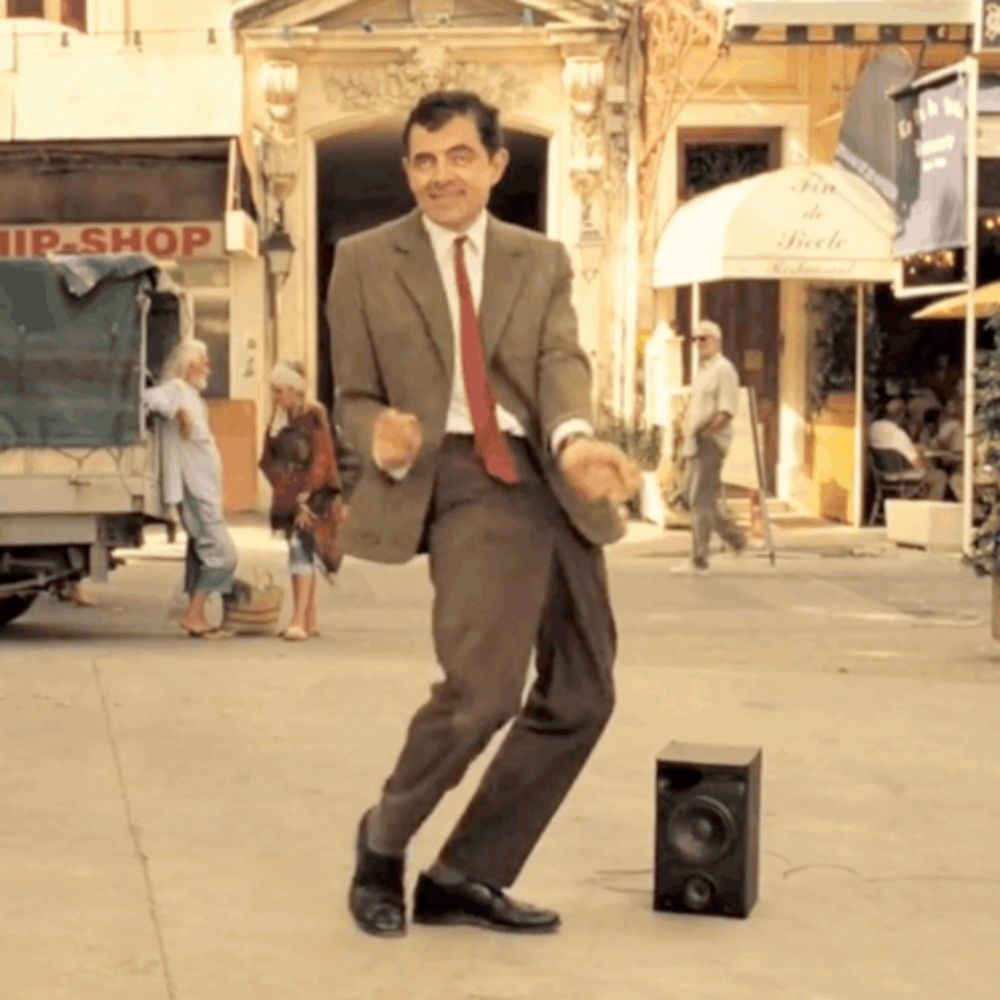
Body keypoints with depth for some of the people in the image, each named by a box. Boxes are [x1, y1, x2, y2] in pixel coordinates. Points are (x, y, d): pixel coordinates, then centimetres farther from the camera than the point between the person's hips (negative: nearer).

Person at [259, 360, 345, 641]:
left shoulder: (314, 415, -11)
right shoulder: (278, 417, 8)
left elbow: (321, 460, -14)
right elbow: (268, 460, 9)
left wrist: (304, 495, -17)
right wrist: (282, 488, -5)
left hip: (313, 494, -7)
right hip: (289, 496, 7)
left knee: (301, 549, -17)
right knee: (301, 554, 10)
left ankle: (298, 621, -23)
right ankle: (310, 621, 17)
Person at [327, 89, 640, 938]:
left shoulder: (542, 262, 14)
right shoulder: (366, 262, 7)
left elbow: (562, 361, -3)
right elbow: (355, 394, 8)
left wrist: (576, 437, -25)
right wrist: (382, 440, -17)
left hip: (553, 480, 5)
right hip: (465, 481, -5)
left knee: (580, 697, 8)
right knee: (482, 687, -22)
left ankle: (468, 876, 22)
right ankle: (384, 842, 6)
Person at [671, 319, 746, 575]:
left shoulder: (723, 370, -9)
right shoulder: (702, 370, 20)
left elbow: (726, 411, -18)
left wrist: (704, 431, -21)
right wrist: (688, 432, 12)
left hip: (711, 442, -10)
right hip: (696, 443, 10)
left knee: (701, 501, -9)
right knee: (700, 499, 13)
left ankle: (698, 561, -7)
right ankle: (734, 537, 25)